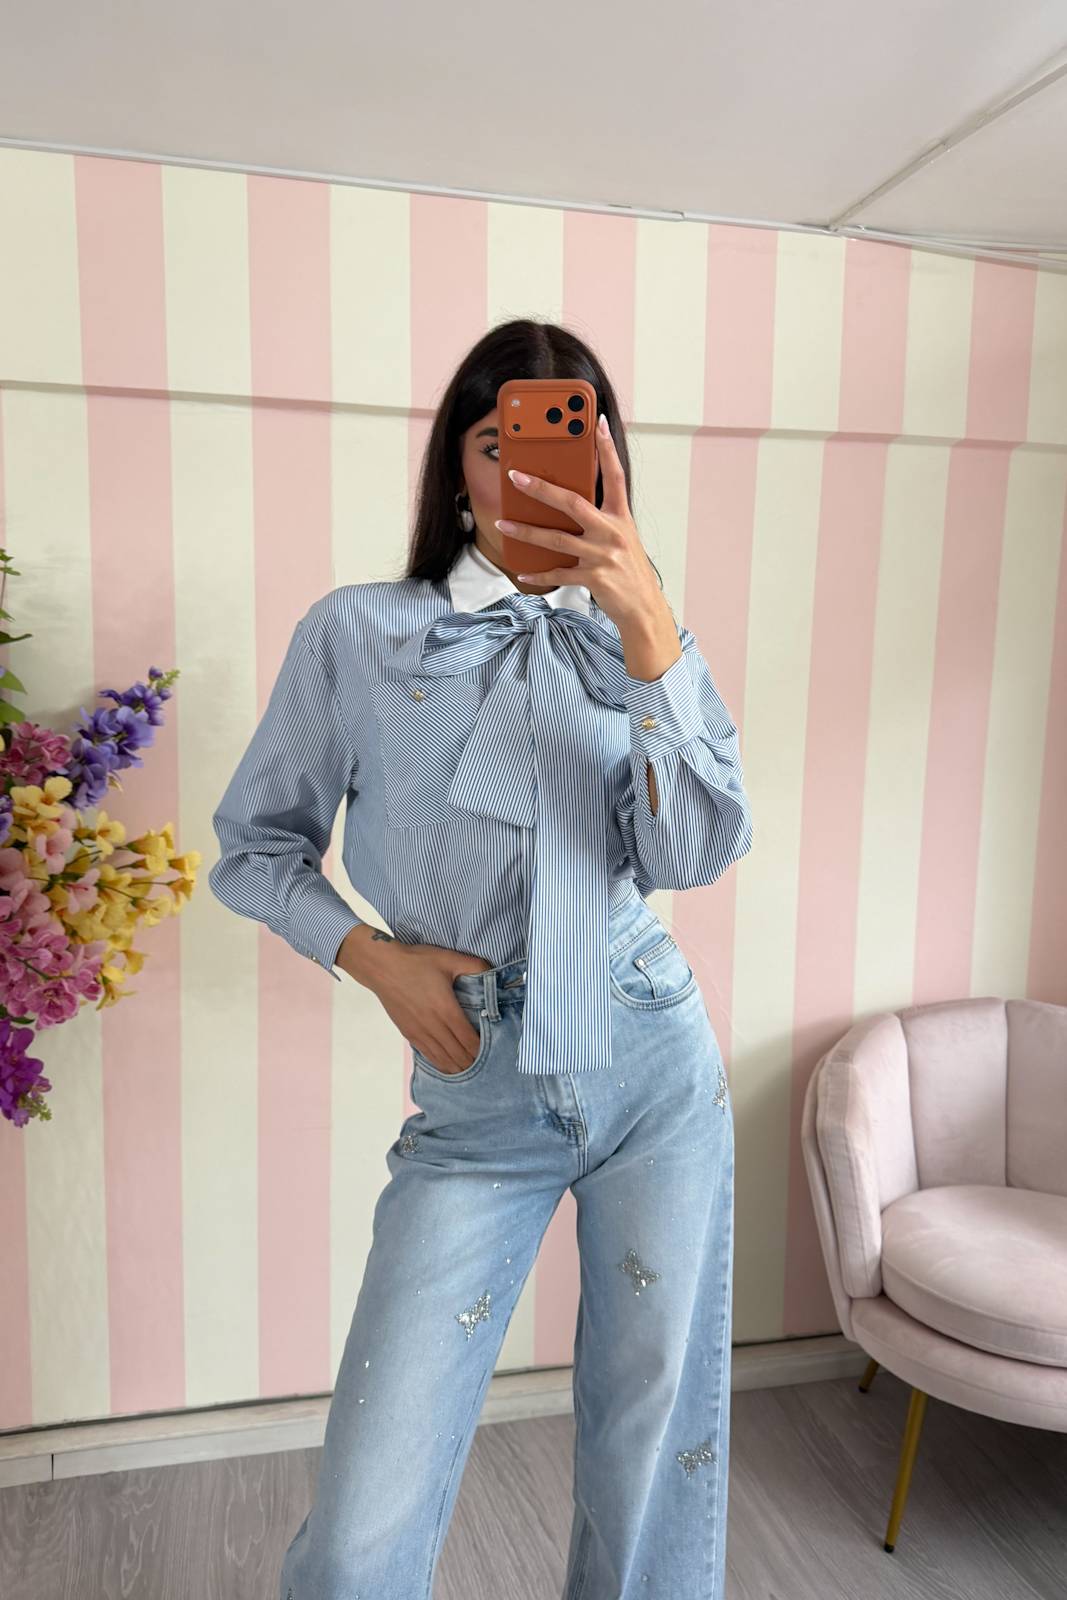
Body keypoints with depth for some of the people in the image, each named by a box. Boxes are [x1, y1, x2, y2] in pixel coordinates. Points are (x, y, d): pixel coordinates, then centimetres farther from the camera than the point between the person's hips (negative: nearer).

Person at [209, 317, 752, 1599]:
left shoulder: (642, 642, 6)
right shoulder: (359, 635, 0)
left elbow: (700, 852, -10)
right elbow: (254, 845, 8)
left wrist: (648, 622, -19)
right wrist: (374, 956, -8)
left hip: (656, 1073, 2)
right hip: (477, 1100, -1)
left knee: (656, 1462, 13)